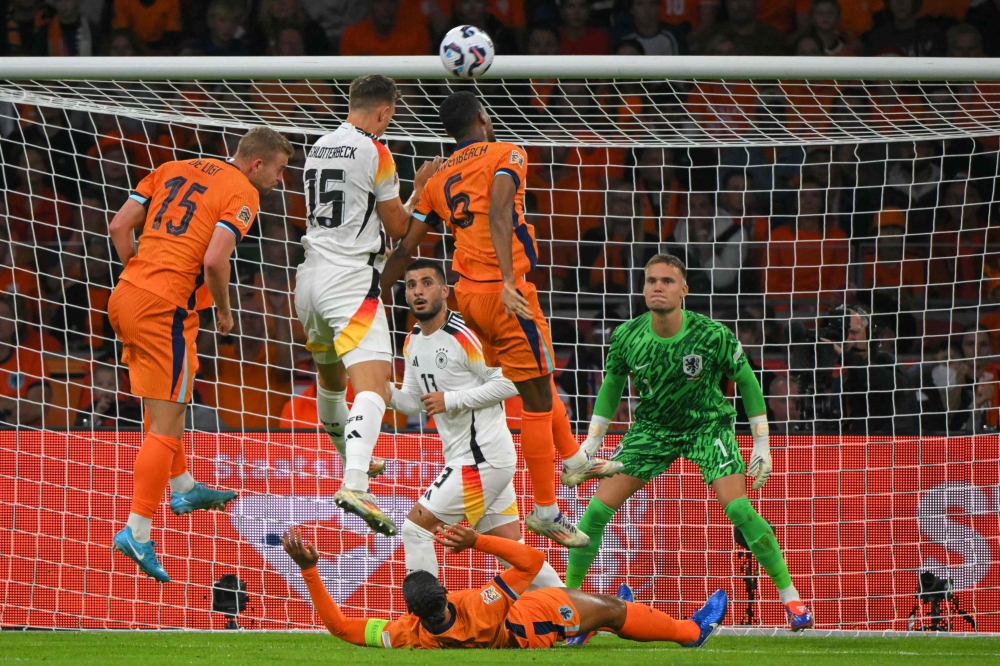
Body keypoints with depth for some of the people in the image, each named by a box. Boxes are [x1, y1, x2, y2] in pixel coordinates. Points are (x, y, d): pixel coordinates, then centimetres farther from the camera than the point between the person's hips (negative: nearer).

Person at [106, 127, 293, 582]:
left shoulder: (175, 170, 16)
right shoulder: (243, 193, -5)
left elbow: (120, 226, 12)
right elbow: (214, 260, -17)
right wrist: (224, 311, -1)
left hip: (125, 294, 8)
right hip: (165, 309, -8)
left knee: (169, 404, 28)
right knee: (166, 425, -3)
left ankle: (184, 489, 43)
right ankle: (137, 533, -7)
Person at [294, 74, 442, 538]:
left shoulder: (318, 149, 15)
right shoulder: (373, 151, -7)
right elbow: (396, 226, 0)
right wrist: (419, 191, 16)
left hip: (310, 277, 8)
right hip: (351, 280, -8)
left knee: (330, 376, 28)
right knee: (373, 385, -18)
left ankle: (353, 461, 50)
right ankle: (354, 485, -38)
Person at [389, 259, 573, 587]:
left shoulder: (464, 335, -15)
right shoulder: (413, 343, 11)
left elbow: (509, 382, -17)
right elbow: (413, 402, 17)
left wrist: (450, 400, -19)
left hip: (481, 458, -9)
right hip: (464, 458, 9)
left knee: (416, 526, -8)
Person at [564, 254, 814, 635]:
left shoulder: (712, 335, -23)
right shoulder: (627, 336, -16)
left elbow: (746, 381, -7)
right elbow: (613, 383, 5)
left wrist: (762, 445, -6)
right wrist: (591, 443, 6)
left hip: (708, 422, -3)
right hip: (652, 427, 3)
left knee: (737, 507, -21)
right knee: (598, 509, -9)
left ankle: (790, 597, -7)